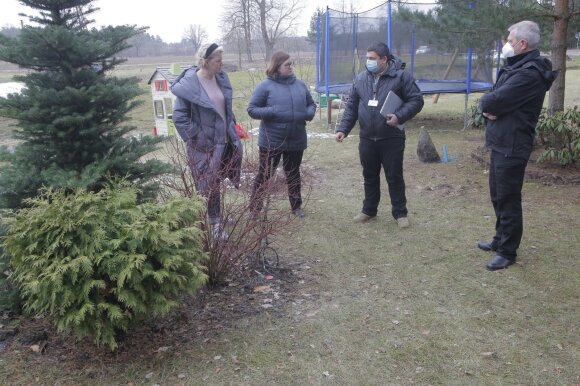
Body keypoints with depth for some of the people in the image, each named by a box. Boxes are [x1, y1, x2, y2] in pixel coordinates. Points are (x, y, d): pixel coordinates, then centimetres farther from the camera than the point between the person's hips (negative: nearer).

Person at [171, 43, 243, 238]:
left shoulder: (221, 78, 3)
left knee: (216, 181, 17)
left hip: (225, 140, 6)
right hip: (205, 144, -6)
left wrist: (232, 129, 14)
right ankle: (214, 224, 19)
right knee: (210, 185, 5)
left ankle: (215, 215, 37)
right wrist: (195, 138, -16)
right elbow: (179, 116, -15)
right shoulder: (189, 84, -17)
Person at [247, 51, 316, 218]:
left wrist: (309, 113, -6)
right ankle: (255, 209, 18)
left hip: (296, 140, 4)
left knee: (293, 174, 18)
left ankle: (296, 206, 32)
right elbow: (251, 109, -8)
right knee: (264, 174, 6)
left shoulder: (300, 84, 6)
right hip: (271, 141, -4)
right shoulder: (266, 86, -7)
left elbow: (311, 104, 17)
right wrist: (272, 112, -22)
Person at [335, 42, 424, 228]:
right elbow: (351, 107, 10)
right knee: (370, 176, 15)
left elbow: (416, 100, -7)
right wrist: (343, 129, 1)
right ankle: (369, 210, 30)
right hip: (367, 139, 4)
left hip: (392, 139, -4)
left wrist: (399, 116, -21)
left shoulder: (401, 76, -7)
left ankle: (400, 213, 18)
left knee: (394, 177, 4)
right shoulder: (361, 78, 7)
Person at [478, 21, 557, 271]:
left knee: (508, 200, 0)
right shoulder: (516, 67, 14)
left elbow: (493, 102, -24)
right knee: (498, 196, 19)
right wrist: (490, 106, -10)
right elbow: (491, 100, 11)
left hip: (512, 146, -10)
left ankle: (507, 252, 11)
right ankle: (500, 240, 34)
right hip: (500, 143, 10)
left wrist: (487, 103, -2)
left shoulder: (529, 74, -20)